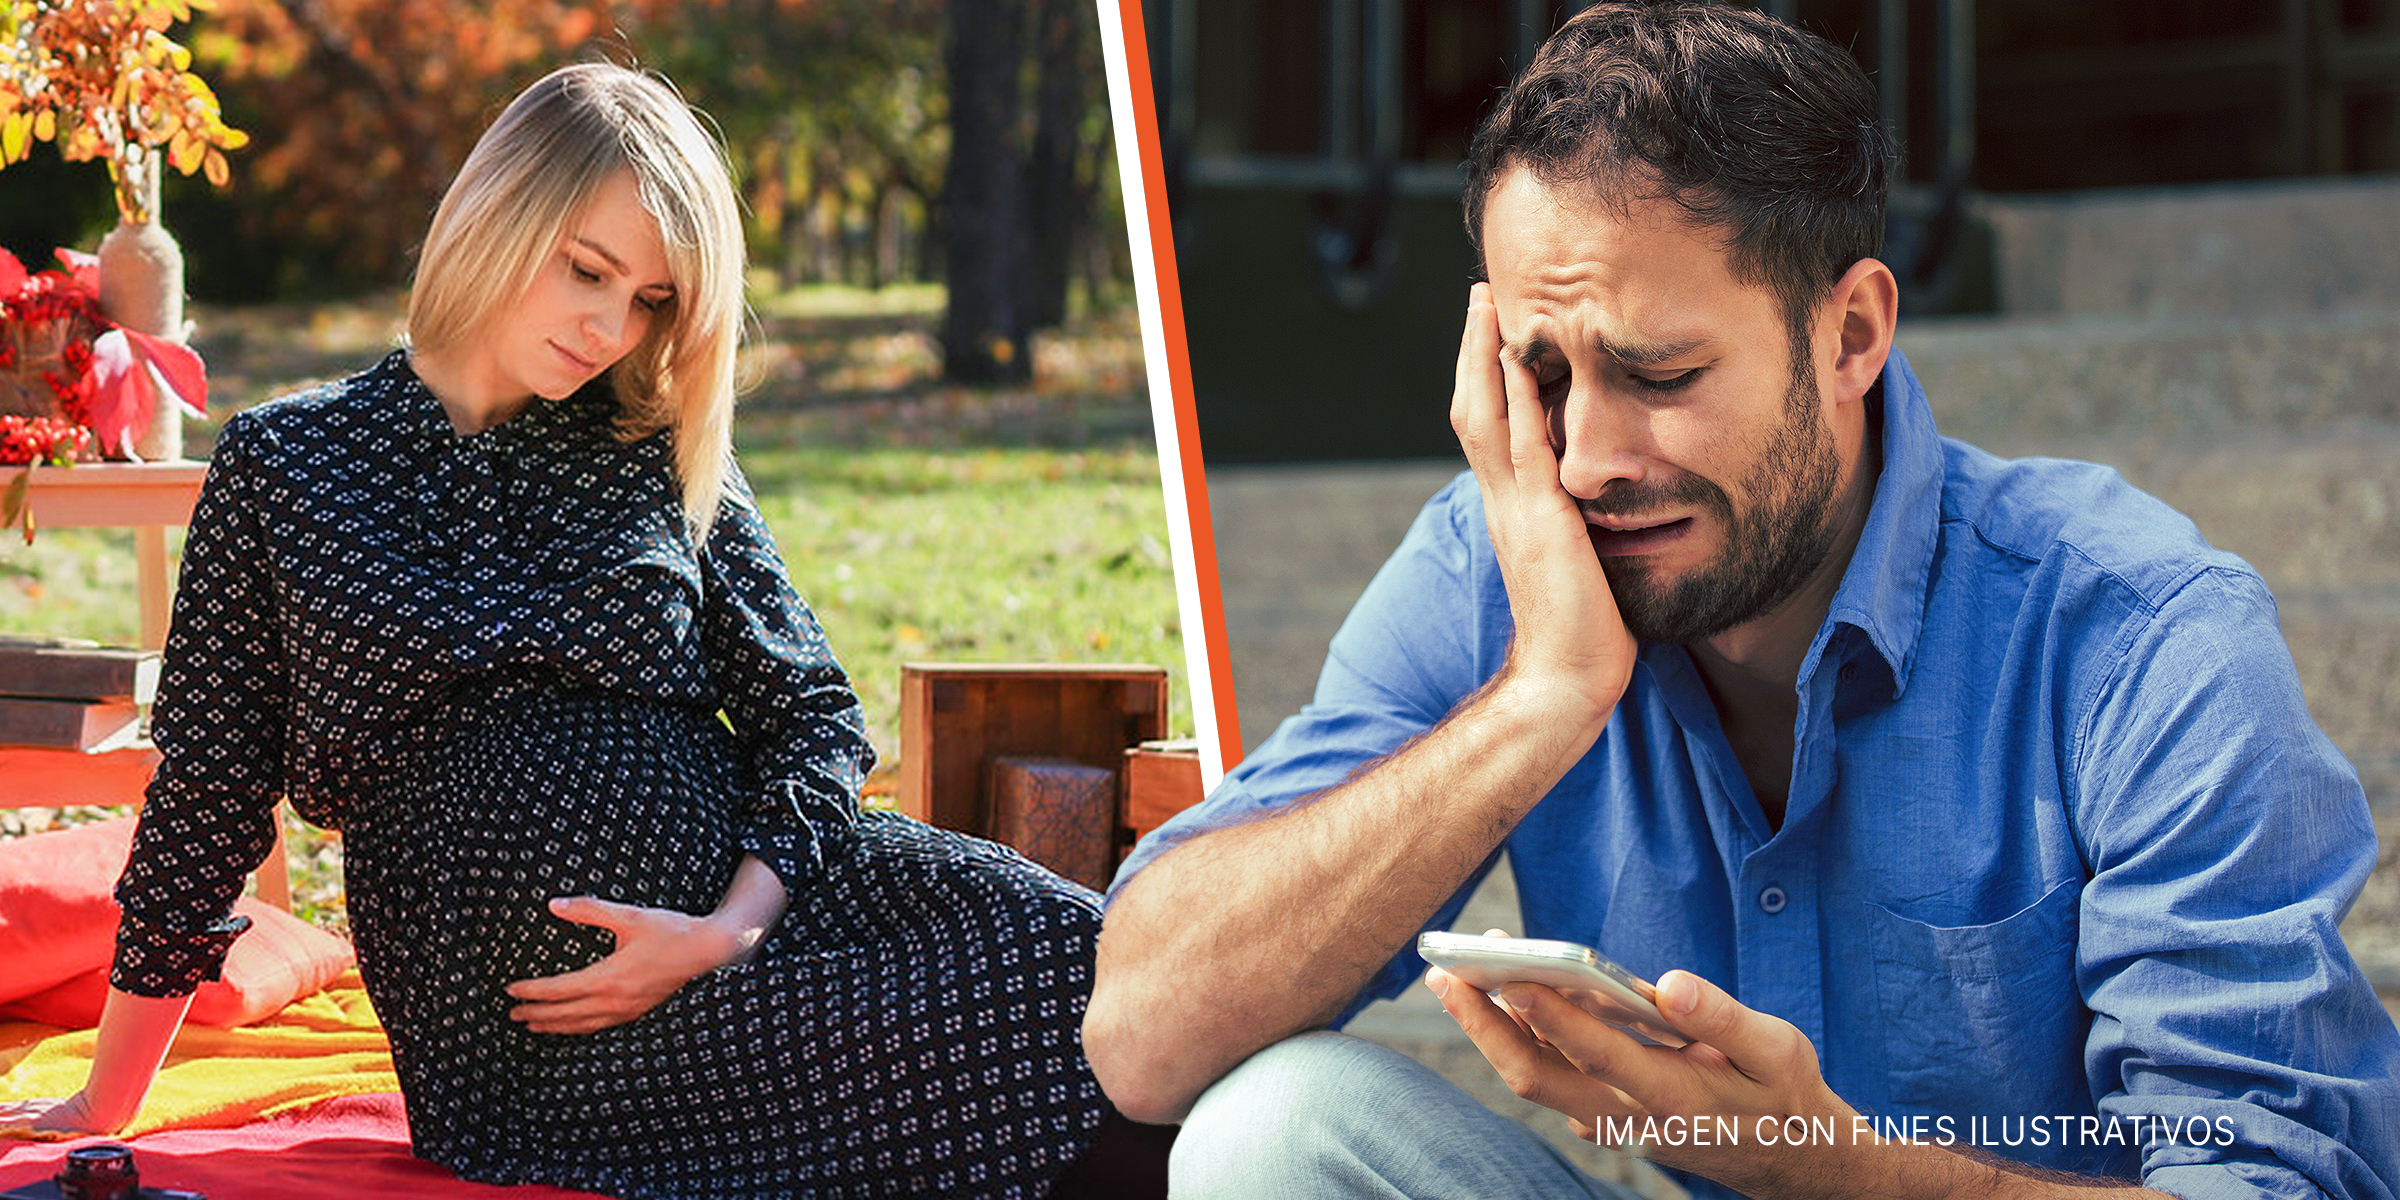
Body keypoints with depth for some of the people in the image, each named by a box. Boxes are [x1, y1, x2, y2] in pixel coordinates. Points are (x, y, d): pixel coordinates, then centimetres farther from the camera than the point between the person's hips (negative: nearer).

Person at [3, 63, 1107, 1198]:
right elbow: (206, 800, 11)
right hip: (509, 1024, -4)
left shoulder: (662, 459, 13)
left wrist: (733, 930, -11)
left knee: (1057, 944, -27)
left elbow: (814, 714, 9)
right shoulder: (286, 465, 6)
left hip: (746, 903, 4)